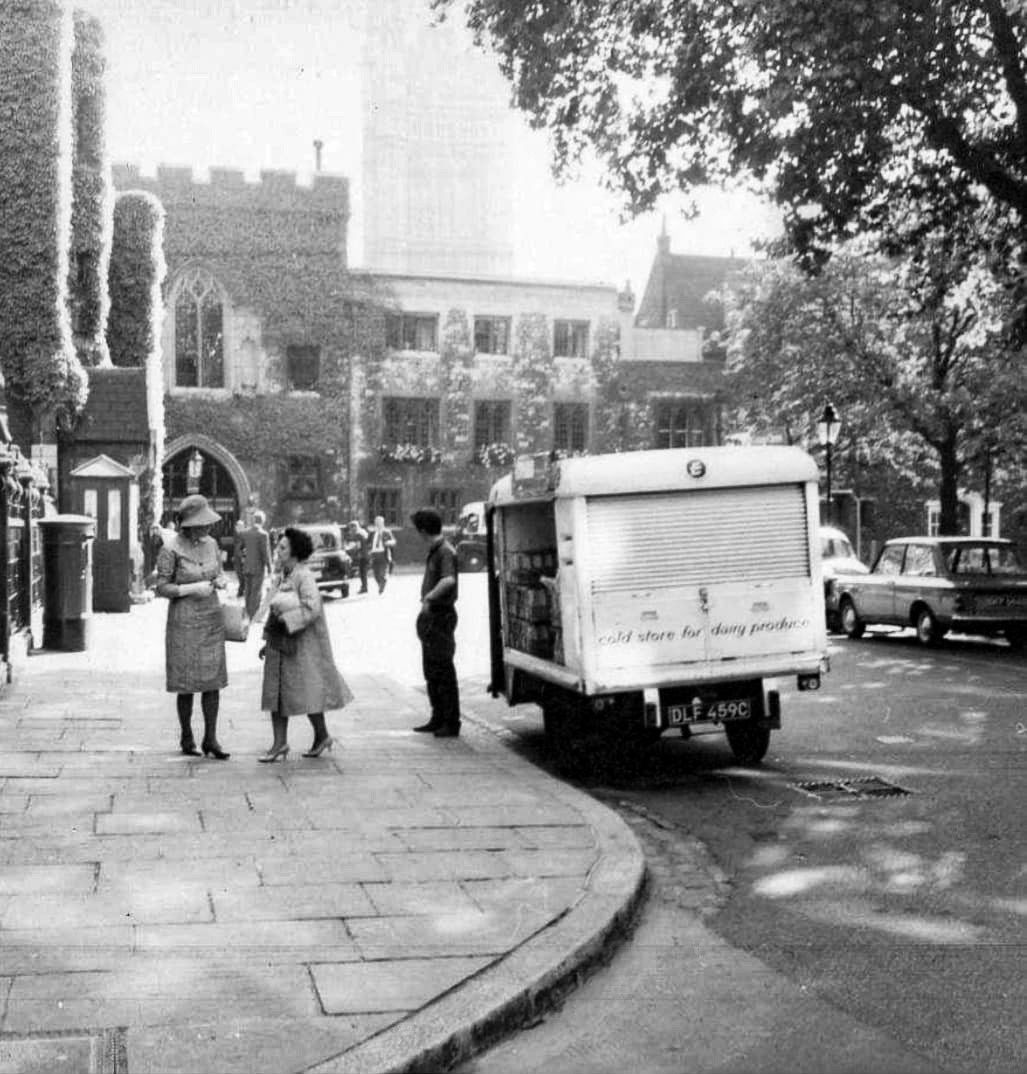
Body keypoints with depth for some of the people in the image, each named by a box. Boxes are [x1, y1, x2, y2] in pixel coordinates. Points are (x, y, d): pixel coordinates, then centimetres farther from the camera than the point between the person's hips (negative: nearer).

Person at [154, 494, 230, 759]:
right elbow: (161, 588, -11)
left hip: (212, 620, 5)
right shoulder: (170, 550, -14)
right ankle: (187, 738, 20)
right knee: (187, 684, 4)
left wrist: (221, 581, -8)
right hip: (184, 622, -5)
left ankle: (210, 739, 8)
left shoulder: (210, 544, 3)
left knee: (213, 680, 2)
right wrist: (193, 589, -21)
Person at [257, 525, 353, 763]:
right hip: (279, 643, 8)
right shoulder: (280, 577, 9)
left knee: (305, 693, 1)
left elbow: (312, 609, -23)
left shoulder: (304, 576, -14)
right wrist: (268, 640, 14)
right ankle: (280, 743, 9)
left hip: (302, 644, -8)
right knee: (275, 692, 4)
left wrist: (285, 620, -19)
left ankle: (322, 736, 18)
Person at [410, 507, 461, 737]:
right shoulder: (433, 551, 12)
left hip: (441, 616, -10)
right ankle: (438, 719, 25)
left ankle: (452, 723, 2)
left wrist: (428, 598, -30)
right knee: (431, 671, 16)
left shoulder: (445, 552, -18)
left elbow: (448, 580, -36)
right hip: (430, 617, 10)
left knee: (444, 671, -4)